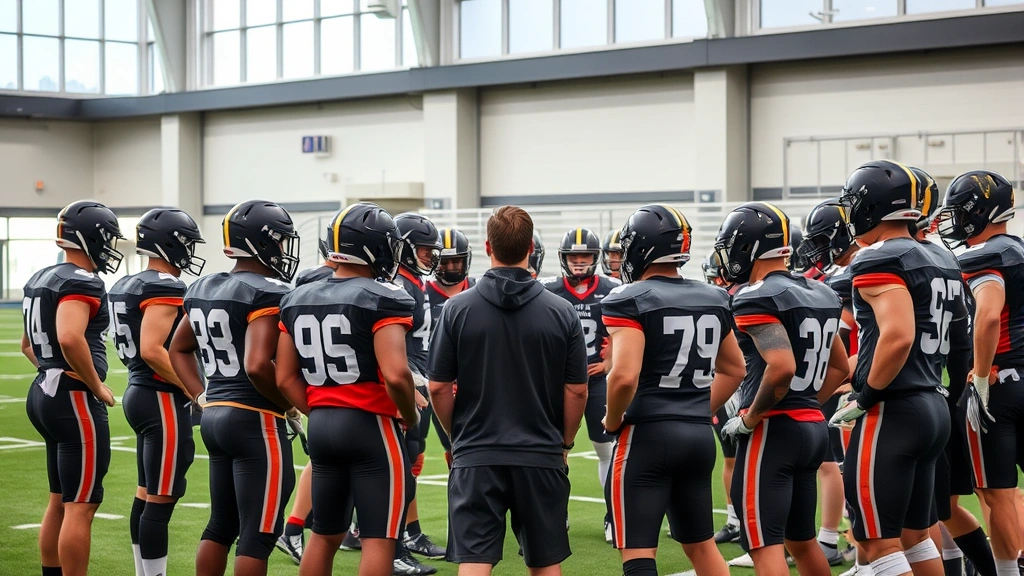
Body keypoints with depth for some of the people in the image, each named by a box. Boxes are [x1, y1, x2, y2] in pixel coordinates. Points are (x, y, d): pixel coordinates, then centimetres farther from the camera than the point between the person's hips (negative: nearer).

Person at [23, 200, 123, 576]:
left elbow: (28, 344, 25)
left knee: (60, 500, 18)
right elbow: (70, 338, -31)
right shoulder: (82, 283, -16)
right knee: (81, 506, -5)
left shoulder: (41, 279, 14)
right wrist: (97, 386, -19)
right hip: (75, 398, -10)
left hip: (44, 391, 10)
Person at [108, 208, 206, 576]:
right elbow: (152, 350, -25)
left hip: (138, 393, 10)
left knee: (146, 495, 16)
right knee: (161, 500, -5)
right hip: (164, 401, -10)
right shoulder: (165, 288, -17)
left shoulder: (126, 286, 13)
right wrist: (194, 390, -18)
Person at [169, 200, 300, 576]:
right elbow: (257, 365, -26)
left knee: (221, 525, 17)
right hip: (255, 421, -9)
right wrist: (285, 403, -11)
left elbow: (179, 351, 21)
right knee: (258, 534, -3)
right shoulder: (268, 293, -16)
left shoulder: (204, 289, 11)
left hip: (215, 416, 9)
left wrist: (205, 396, 17)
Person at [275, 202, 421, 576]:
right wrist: (410, 417, -6)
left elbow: (286, 378, 8)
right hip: (371, 426, -7)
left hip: (321, 425, 7)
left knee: (325, 534, 17)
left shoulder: (298, 301, 9)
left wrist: (318, 414, 14)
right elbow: (395, 374, -22)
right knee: (378, 539, -2)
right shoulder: (382, 299, -12)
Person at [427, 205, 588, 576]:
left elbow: (439, 387, -1)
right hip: (541, 456, 1)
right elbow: (576, 390, 0)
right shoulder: (561, 312, -3)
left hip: (476, 456, -1)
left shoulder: (458, 308, -4)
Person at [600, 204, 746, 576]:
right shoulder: (713, 299, 10)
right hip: (700, 436, 7)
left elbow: (625, 376, -23)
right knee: (701, 544, 19)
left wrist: (613, 421, -6)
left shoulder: (630, 301, -12)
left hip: (648, 435, -7)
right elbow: (734, 370, 20)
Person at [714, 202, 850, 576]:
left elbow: (782, 367, -27)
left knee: (764, 546, -8)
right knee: (801, 540, 19)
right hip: (814, 426, 9)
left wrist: (749, 418, -15)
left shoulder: (757, 298, -14)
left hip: (773, 430, -9)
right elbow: (840, 368, 21)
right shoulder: (820, 294, 13)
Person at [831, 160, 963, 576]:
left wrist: (866, 397, -15)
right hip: (934, 407, 9)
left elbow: (898, 337, -27)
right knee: (915, 535, 18)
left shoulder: (878, 261, -13)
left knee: (879, 542, -3)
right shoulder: (942, 261, 14)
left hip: (892, 412, -9)